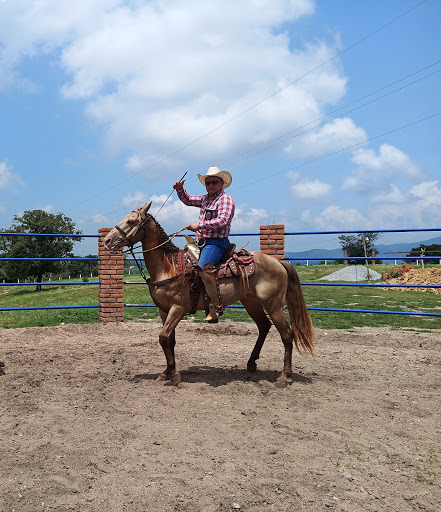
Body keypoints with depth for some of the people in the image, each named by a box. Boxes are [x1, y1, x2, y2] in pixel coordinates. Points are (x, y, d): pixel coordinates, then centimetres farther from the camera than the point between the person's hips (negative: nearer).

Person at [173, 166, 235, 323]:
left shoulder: (226, 199, -6)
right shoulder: (205, 199, 20)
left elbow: (222, 221, -20)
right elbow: (188, 200, 34)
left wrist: (199, 225, -20)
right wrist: (180, 189, 15)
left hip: (217, 242, -10)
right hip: (203, 241, 10)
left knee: (205, 267, -30)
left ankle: (216, 306, -24)